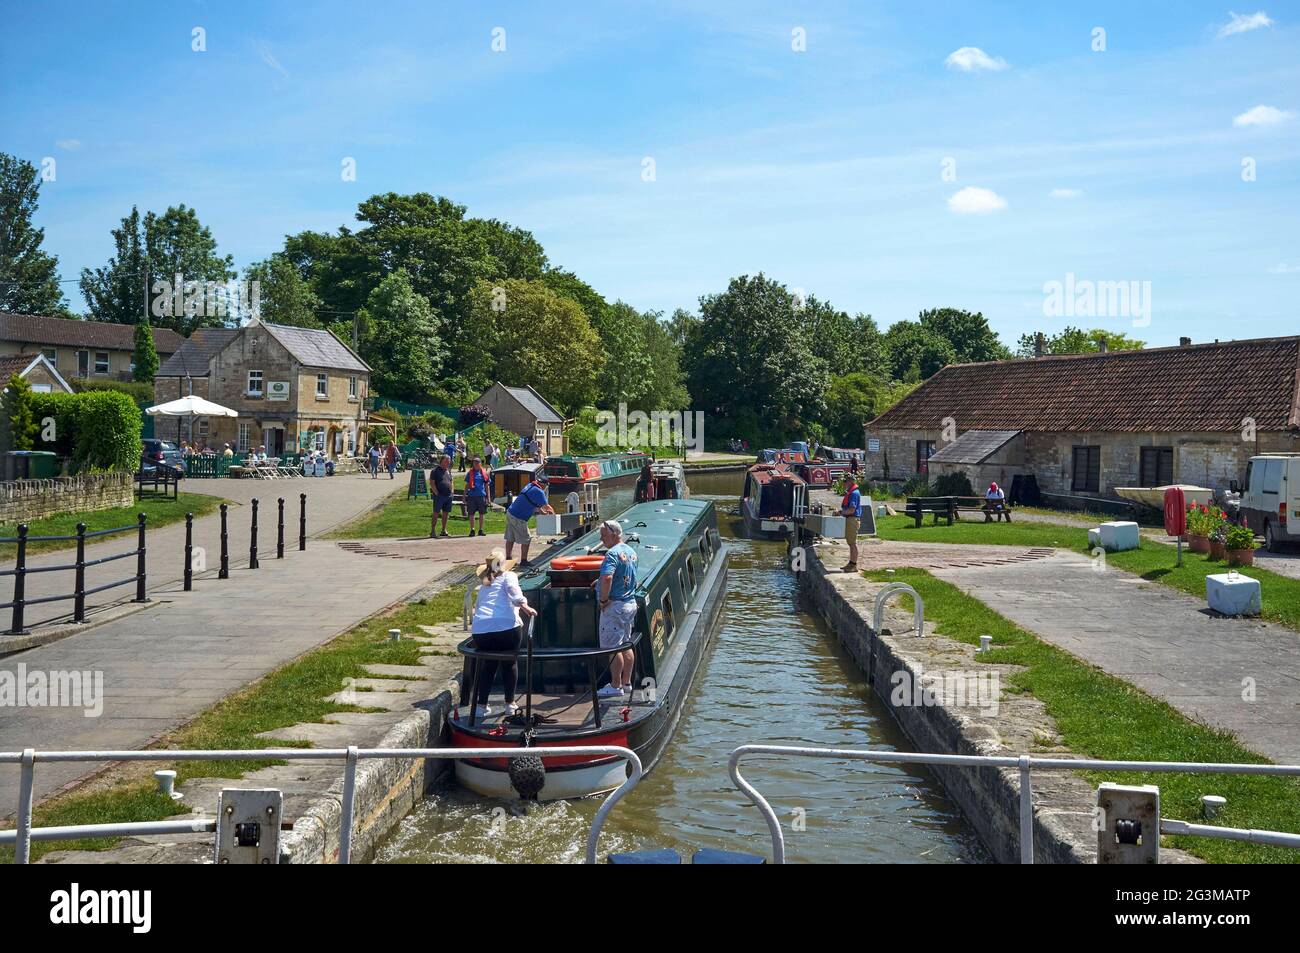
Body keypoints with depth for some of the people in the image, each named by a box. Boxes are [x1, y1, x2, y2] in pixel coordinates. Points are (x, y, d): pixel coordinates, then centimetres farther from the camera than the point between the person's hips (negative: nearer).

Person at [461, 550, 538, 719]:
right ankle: (510, 704, 22)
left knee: (489, 664, 24)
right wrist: (526, 608, -4)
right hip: (506, 627, -4)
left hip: (480, 631, 4)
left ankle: (481, 706, 18)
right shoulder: (508, 577, 14)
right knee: (510, 663, 20)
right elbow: (514, 594, -7)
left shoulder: (483, 585, 29)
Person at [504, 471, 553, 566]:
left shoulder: (529, 486, 13)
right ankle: (523, 561, 5)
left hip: (510, 513, 9)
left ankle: (508, 559, 22)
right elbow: (546, 507, -8)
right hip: (518, 519, -9)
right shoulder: (539, 492, -14)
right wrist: (552, 512, 10)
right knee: (526, 540, 1)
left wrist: (541, 510, 23)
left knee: (510, 539, 15)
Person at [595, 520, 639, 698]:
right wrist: (601, 581, 18)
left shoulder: (613, 553, -19)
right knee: (626, 646, 15)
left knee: (613, 648, -2)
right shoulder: (631, 551, 11)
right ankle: (626, 683, 22)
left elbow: (607, 578, -33)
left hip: (615, 605, -9)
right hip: (630, 603, 9)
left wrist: (603, 599, -21)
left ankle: (616, 686, 3)